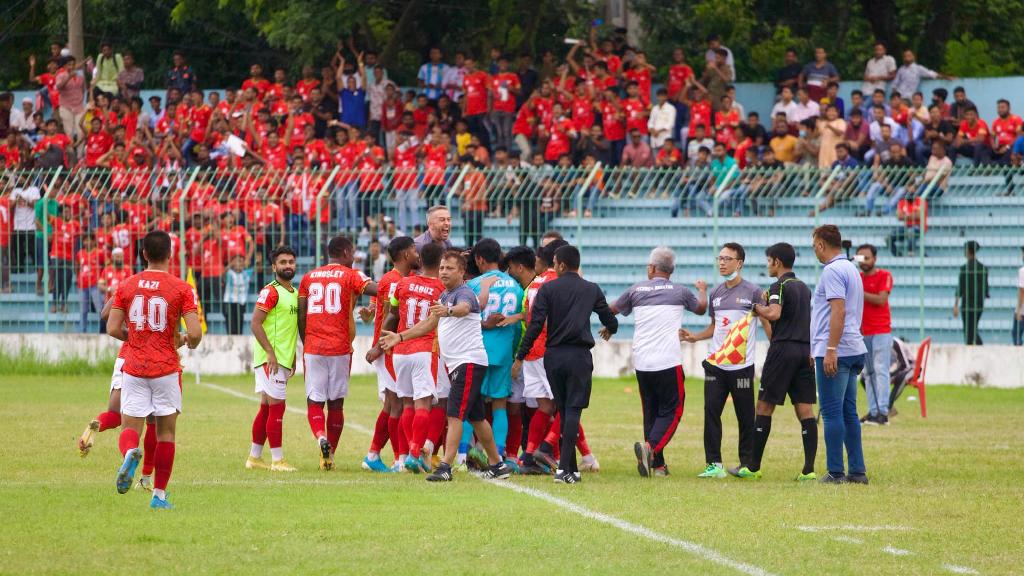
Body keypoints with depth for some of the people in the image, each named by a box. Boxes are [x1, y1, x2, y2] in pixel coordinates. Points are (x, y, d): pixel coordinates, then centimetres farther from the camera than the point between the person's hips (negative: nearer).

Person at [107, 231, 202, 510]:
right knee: (166, 431, 10)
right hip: (166, 369, -1)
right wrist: (187, 342, 10)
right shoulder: (181, 289, -6)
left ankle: (130, 453, -32)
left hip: (133, 368, 1)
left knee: (130, 427, 3)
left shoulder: (126, 286, 1)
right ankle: (159, 494, 10)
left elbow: (113, 329, -2)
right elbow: (195, 333, -13)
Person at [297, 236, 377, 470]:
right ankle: (330, 454, 11)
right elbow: (377, 289, -17)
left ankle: (321, 438, -23)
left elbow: (301, 317, 10)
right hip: (340, 349, -2)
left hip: (313, 348, 2)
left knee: (314, 401, 4)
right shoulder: (350, 276, 0)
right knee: (336, 403, 8)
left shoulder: (309, 278, 11)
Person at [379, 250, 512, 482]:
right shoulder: (444, 296, 18)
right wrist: (399, 336, 24)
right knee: (476, 417, 14)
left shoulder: (464, 293, -12)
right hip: (454, 363, 10)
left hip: (469, 360, -10)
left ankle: (445, 467, -20)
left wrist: (448, 311, -58)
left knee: (455, 415, -15)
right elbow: (429, 324, 28)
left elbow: (464, 308, -36)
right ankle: (496, 464, 21)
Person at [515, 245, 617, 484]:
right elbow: (610, 321, 14)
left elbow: (535, 325, -5)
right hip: (579, 356, -1)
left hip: (553, 356, 1)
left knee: (563, 410, 13)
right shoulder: (592, 290, 6)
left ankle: (571, 468, 17)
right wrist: (610, 330, 40)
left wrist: (520, 357, -1)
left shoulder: (547, 289, 1)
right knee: (573, 410, -5)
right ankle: (564, 468, -18)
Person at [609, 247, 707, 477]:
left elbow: (612, 310, 23)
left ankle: (657, 464, 8)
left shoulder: (636, 290, 7)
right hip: (668, 363, -3)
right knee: (671, 411, 2)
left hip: (641, 363, 3)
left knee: (650, 412, 12)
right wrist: (702, 290, 45)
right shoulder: (680, 292, 2)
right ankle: (650, 447, -23)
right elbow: (701, 309, 23)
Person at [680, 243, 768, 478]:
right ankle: (714, 465, 0)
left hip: (742, 365, -5)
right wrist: (695, 337, 9)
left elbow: (767, 324, 1)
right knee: (711, 411, -3)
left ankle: (747, 463, 10)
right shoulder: (716, 293, 14)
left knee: (745, 416, 1)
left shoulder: (752, 291, -2)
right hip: (715, 363, 5)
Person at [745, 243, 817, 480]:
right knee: (805, 410, 1)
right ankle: (809, 469, -7)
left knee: (764, 407, 1)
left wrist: (759, 308, -6)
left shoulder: (779, 286, -7)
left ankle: (754, 467, 3)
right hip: (806, 350, 7)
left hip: (783, 349, -7)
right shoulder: (804, 287, 17)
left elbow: (774, 314, -23)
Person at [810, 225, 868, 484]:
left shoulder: (833, 271, -12)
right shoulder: (851, 269, 18)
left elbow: (839, 311, -21)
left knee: (832, 413, -6)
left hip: (835, 352, -9)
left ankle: (836, 472, -7)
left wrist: (830, 350, -23)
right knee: (848, 412, 11)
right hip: (855, 350, 9)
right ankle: (857, 471, 11)